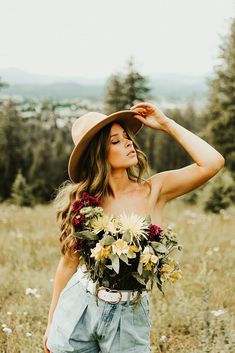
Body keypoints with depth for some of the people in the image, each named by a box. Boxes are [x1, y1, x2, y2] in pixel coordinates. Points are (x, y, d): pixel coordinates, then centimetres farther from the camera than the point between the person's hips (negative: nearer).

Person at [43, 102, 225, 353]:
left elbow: (213, 162, -16)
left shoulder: (155, 190, -5)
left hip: (129, 315, 0)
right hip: (78, 307, 1)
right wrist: (51, 323, 10)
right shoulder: (81, 200, -3)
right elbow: (69, 262, 5)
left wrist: (166, 124, -9)